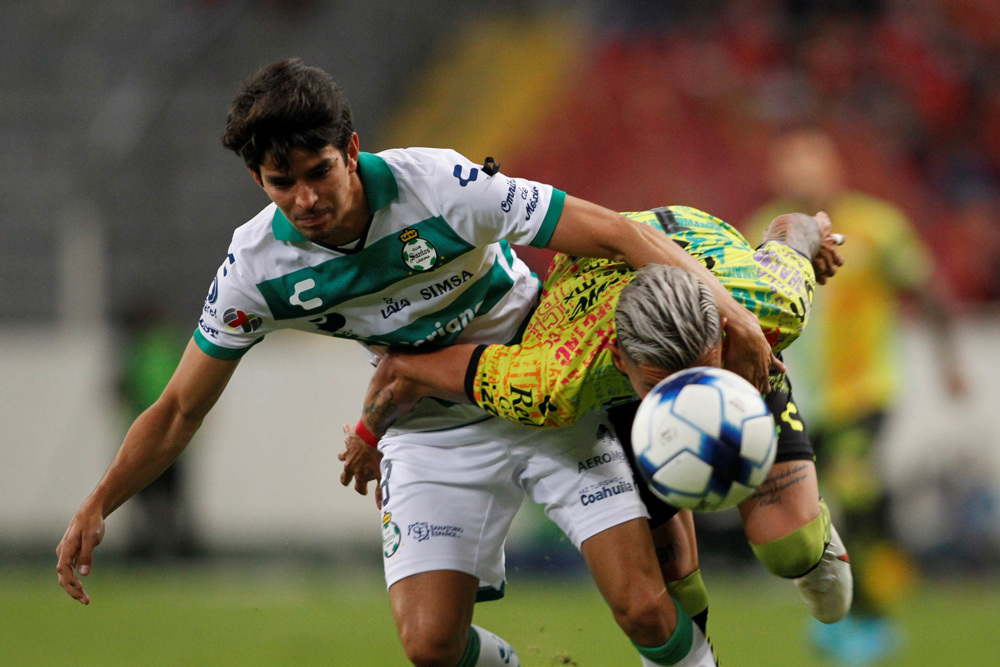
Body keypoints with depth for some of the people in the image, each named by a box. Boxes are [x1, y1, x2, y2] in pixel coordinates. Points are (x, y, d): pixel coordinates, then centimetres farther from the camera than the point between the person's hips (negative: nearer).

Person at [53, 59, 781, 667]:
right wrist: (96, 508, -15)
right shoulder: (257, 268, -17)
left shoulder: (437, 187, -27)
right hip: (433, 436, 2)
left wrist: (726, 308, -33)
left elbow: (611, 232, -25)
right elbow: (180, 409, -4)